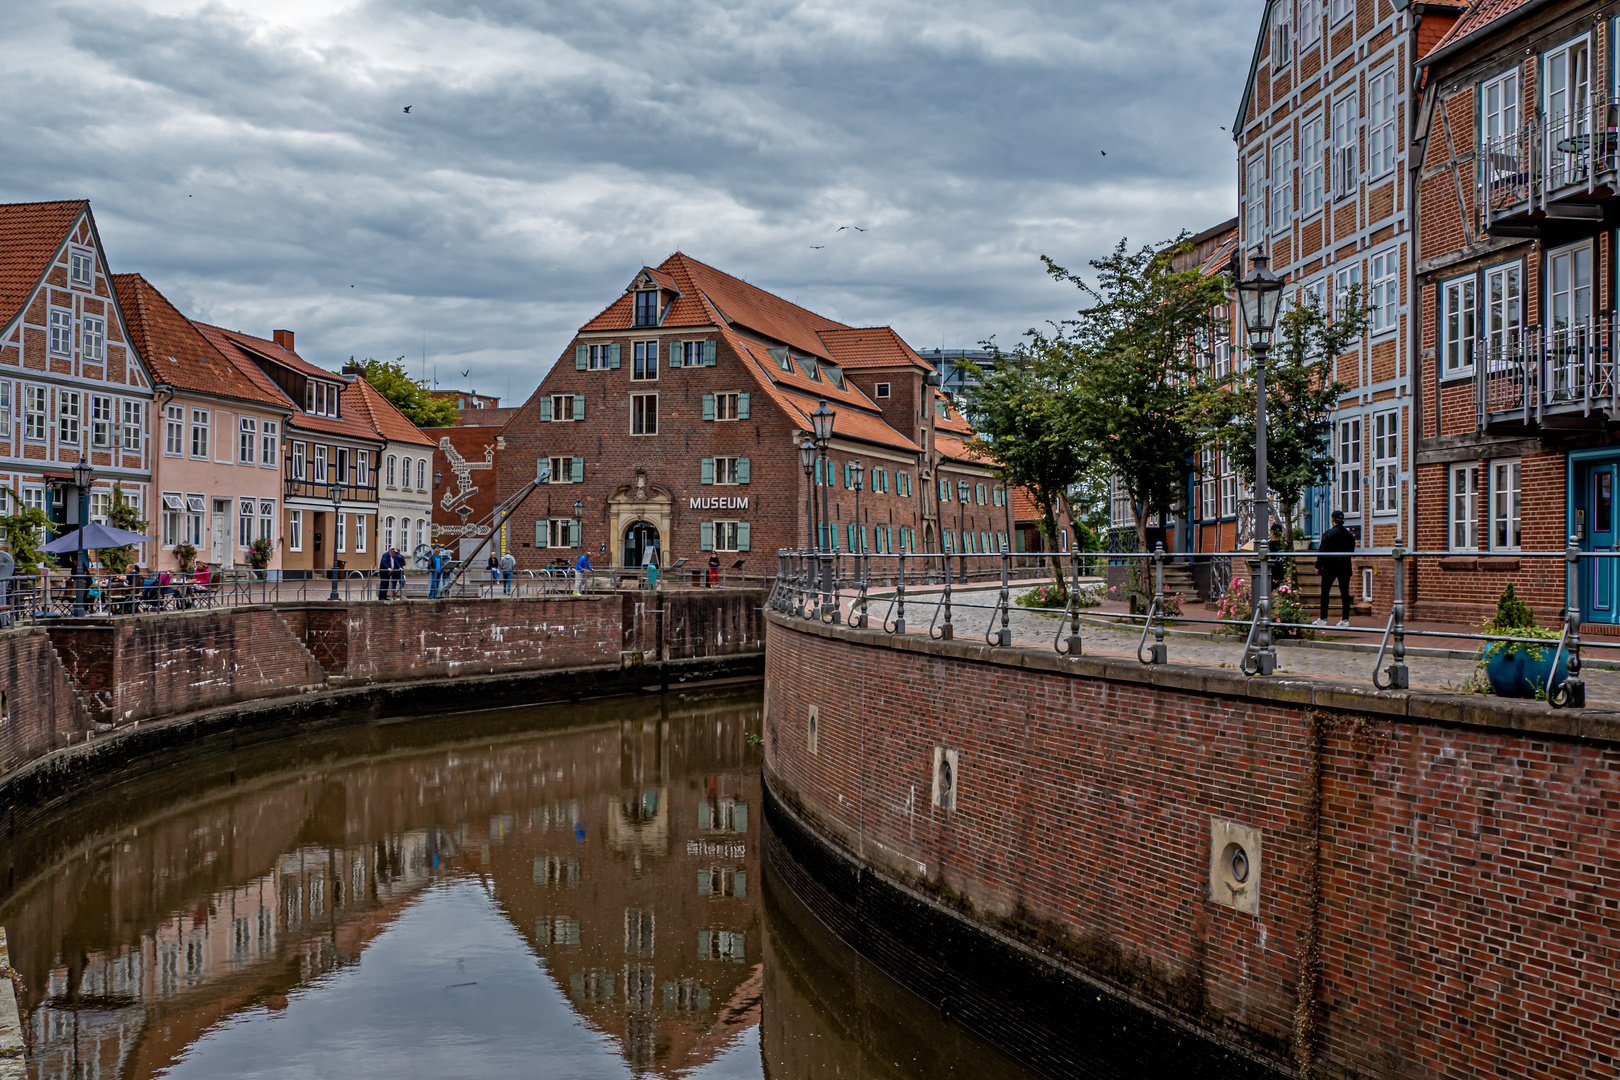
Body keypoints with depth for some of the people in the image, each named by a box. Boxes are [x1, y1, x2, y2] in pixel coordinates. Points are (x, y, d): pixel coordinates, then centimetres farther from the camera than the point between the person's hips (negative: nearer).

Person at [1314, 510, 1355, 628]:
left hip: (1330, 567, -4)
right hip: (1345, 567, 4)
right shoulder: (1350, 535, 6)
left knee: (1325, 593, 1)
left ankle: (1323, 619, 1)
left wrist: (1318, 566, -3)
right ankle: (1345, 619, 3)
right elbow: (1352, 551, 12)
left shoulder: (1328, 534, -8)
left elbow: (1322, 551, -8)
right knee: (1345, 593, 5)